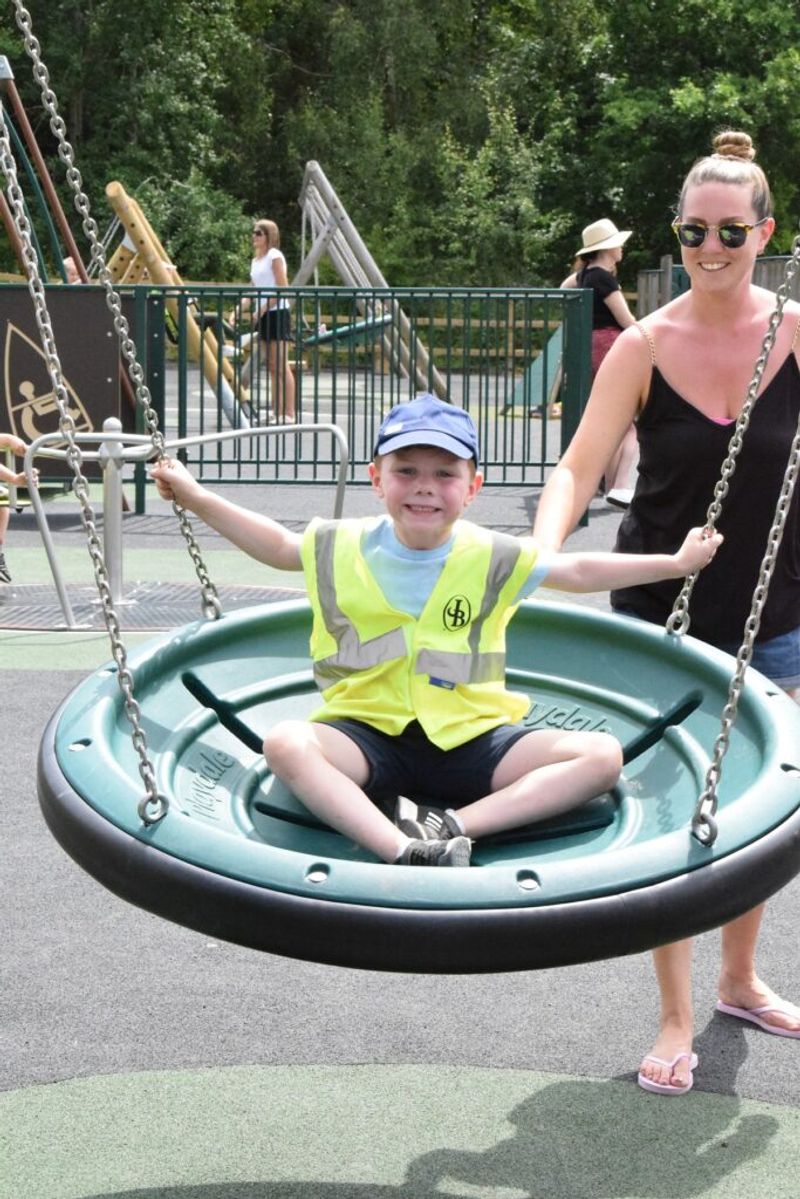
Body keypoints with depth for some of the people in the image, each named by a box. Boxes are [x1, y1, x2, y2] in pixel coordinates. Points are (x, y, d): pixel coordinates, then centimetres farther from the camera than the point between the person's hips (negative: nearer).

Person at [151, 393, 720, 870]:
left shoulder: (492, 558, 1)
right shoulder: (342, 548, 3)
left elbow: (578, 571, 10)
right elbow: (278, 545, 21)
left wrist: (674, 563, 9)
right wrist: (197, 497, 21)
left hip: (471, 737, 1)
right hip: (369, 734, -1)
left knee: (602, 756, -21)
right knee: (286, 743, -34)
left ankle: (454, 825, -31)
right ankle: (407, 851, -45)